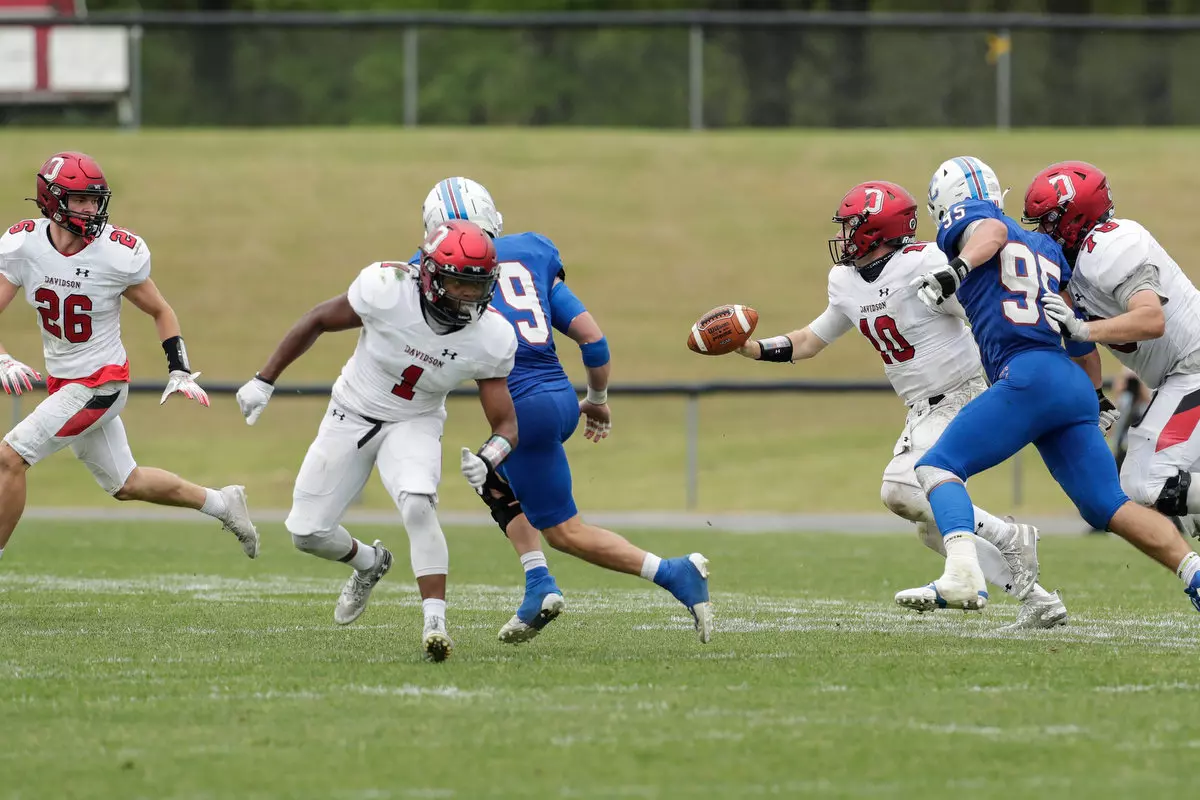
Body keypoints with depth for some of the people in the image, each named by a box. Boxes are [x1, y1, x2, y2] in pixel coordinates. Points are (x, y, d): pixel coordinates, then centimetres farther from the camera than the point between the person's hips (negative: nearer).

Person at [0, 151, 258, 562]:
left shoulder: (118, 254, -16)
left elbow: (161, 312, 0)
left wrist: (179, 371, -7)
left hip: (101, 382, -5)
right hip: (61, 383, 5)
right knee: (126, 484, 17)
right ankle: (221, 503, 37)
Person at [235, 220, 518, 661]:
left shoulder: (490, 339, -23)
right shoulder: (388, 290, -28)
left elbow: (506, 424, -14)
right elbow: (317, 321, -10)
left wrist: (487, 460, -37)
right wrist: (264, 380, -6)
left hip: (414, 426, -1)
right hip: (352, 415, 1)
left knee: (418, 505, -31)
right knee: (307, 533, 5)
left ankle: (435, 621, -27)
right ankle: (368, 563, 38)